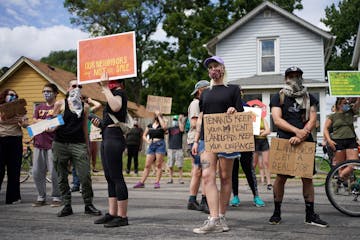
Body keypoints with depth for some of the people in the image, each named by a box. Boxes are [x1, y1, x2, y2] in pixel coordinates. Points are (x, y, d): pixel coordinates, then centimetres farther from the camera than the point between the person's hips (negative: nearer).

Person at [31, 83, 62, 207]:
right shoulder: (39, 107, 19)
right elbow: (34, 121, 8)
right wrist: (42, 121, -12)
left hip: (52, 143, -6)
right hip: (39, 143, 6)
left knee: (54, 172, -6)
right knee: (37, 172, 6)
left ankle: (56, 197, 7)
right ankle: (41, 197, 17)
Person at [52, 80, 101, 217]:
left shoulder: (84, 107, 12)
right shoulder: (60, 104, 5)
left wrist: (87, 145, 17)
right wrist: (54, 127, -15)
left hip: (79, 144, 1)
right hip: (61, 144, -1)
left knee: (85, 176, -6)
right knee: (62, 177, 4)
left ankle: (88, 205, 6)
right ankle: (67, 206, 14)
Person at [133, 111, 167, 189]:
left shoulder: (162, 125, 5)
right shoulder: (149, 126, 14)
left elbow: (164, 127, -20)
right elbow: (144, 135, 20)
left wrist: (159, 116, -12)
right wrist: (147, 141, -1)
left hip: (160, 145, -3)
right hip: (151, 145, 3)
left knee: (159, 165, -3)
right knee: (147, 165, 2)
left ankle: (157, 182, 1)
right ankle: (141, 182, 2)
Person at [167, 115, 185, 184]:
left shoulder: (179, 128, 7)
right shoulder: (170, 128, 13)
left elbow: (182, 129, -15)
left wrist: (180, 120, -12)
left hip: (179, 149, -2)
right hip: (170, 149, 2)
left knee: (180, 166, -4)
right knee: (170, 165, 2)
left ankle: (180, 179, 2)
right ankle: (171, 179, 10)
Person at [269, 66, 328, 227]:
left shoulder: (309, 98, 14)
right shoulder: (278, 98, 7)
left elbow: (313, 120, 3)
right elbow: (277, 120, -5)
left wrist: (300, 137, -13)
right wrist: (297, 131, -18)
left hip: (305, 142, 2)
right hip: (284, 142, -2)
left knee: (307, 178, 3)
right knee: (281, 177, -2)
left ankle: (310, 215, 10)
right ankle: (277, 212, 11)